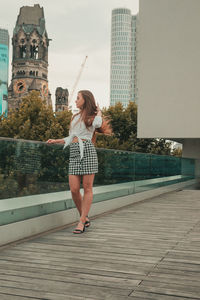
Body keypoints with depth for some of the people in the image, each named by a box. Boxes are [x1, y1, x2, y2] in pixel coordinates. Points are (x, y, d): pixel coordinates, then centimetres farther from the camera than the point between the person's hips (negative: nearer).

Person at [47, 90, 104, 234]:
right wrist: (56, 141, 21)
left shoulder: (92, 116, 8)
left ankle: (82, 221, 1)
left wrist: (99, 111, 0)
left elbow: (97, 123, -19)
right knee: (74, 189, -3)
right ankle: (85, 217, 15)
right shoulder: (75, 117, 26)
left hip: (87, 150, -5)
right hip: (74, 152, 6)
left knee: (87, 188, -3)